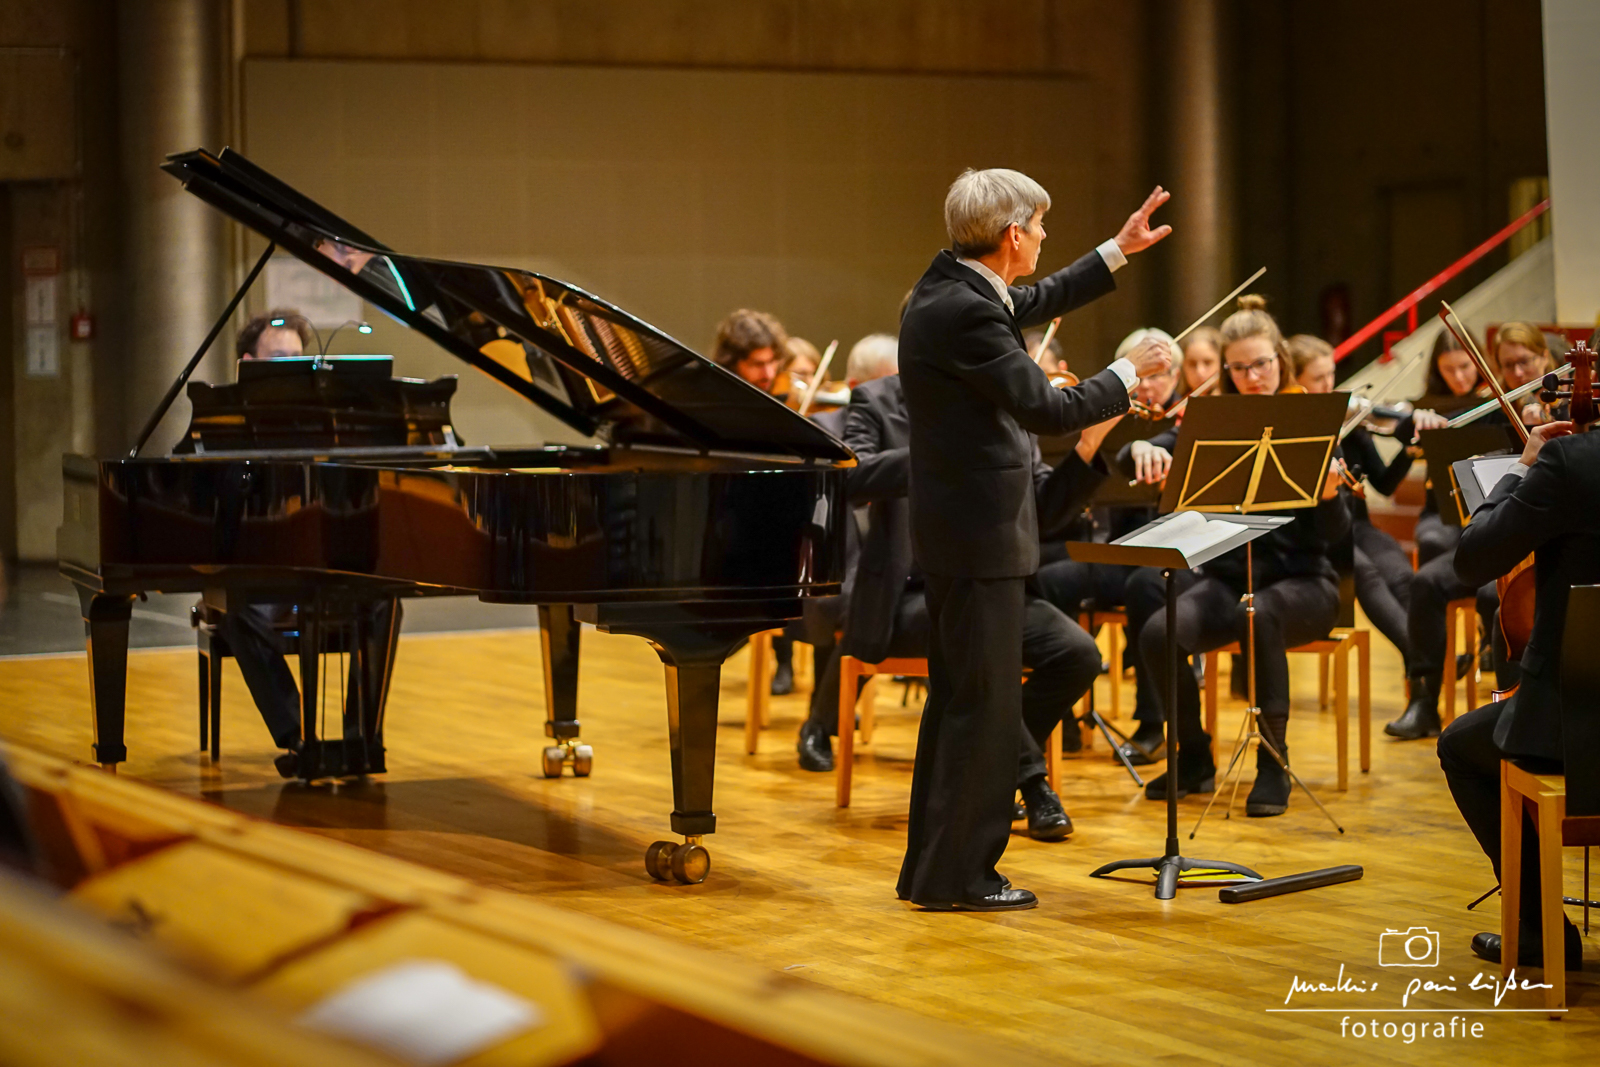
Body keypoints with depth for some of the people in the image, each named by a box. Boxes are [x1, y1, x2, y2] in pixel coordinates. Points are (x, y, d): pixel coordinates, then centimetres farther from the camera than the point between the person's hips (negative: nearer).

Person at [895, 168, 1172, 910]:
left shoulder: (952, 285, 8)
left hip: (958, 529, 11)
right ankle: (956, 875, 4)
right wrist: (1128, 376, -6)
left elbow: (1036, 304, 26)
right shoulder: (964, 312, -22)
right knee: (983, 704, -3)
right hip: (980, 535, -11)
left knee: (957, 701, 17)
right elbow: (1047, 409, -21)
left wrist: (1117, 252, 27)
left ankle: (930, 867, 24)